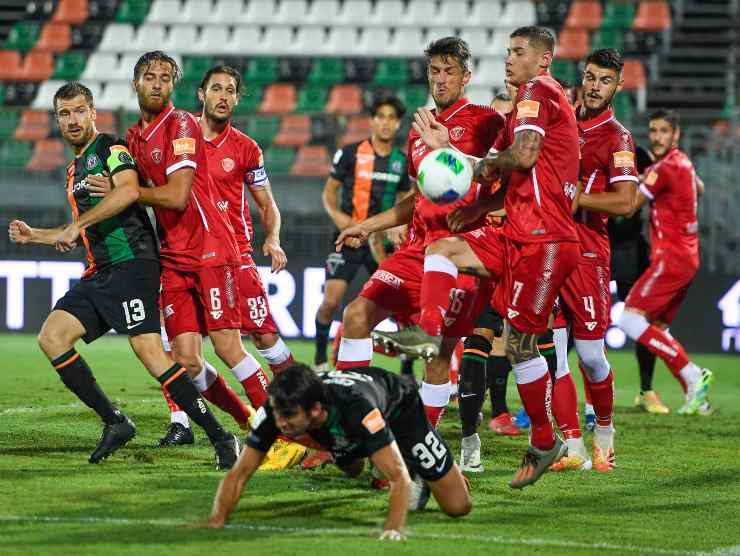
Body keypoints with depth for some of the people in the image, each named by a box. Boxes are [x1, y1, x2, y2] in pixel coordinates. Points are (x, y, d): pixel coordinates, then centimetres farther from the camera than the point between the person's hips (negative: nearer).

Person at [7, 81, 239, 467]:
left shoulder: (109, 147, -2)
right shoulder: (74, 169, 25)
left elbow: (128, 190, -22)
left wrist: (76, 225, -19)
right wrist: (35, 236, 31)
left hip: (130, 263, -9)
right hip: (99, 273, 9)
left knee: (149, 351, -19)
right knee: (51, 337, -5)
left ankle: (220, 438, -17)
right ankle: (114, 423, -2)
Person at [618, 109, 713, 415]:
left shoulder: (665, 168, -13)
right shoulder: (683, 162, 14)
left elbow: (629, 205, -9)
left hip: (671, 257, -10)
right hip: (688, 256, 10)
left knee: (630, 319, -15)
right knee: (657, 329, 14)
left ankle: (693, 375, -18)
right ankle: (696, 396, 10)